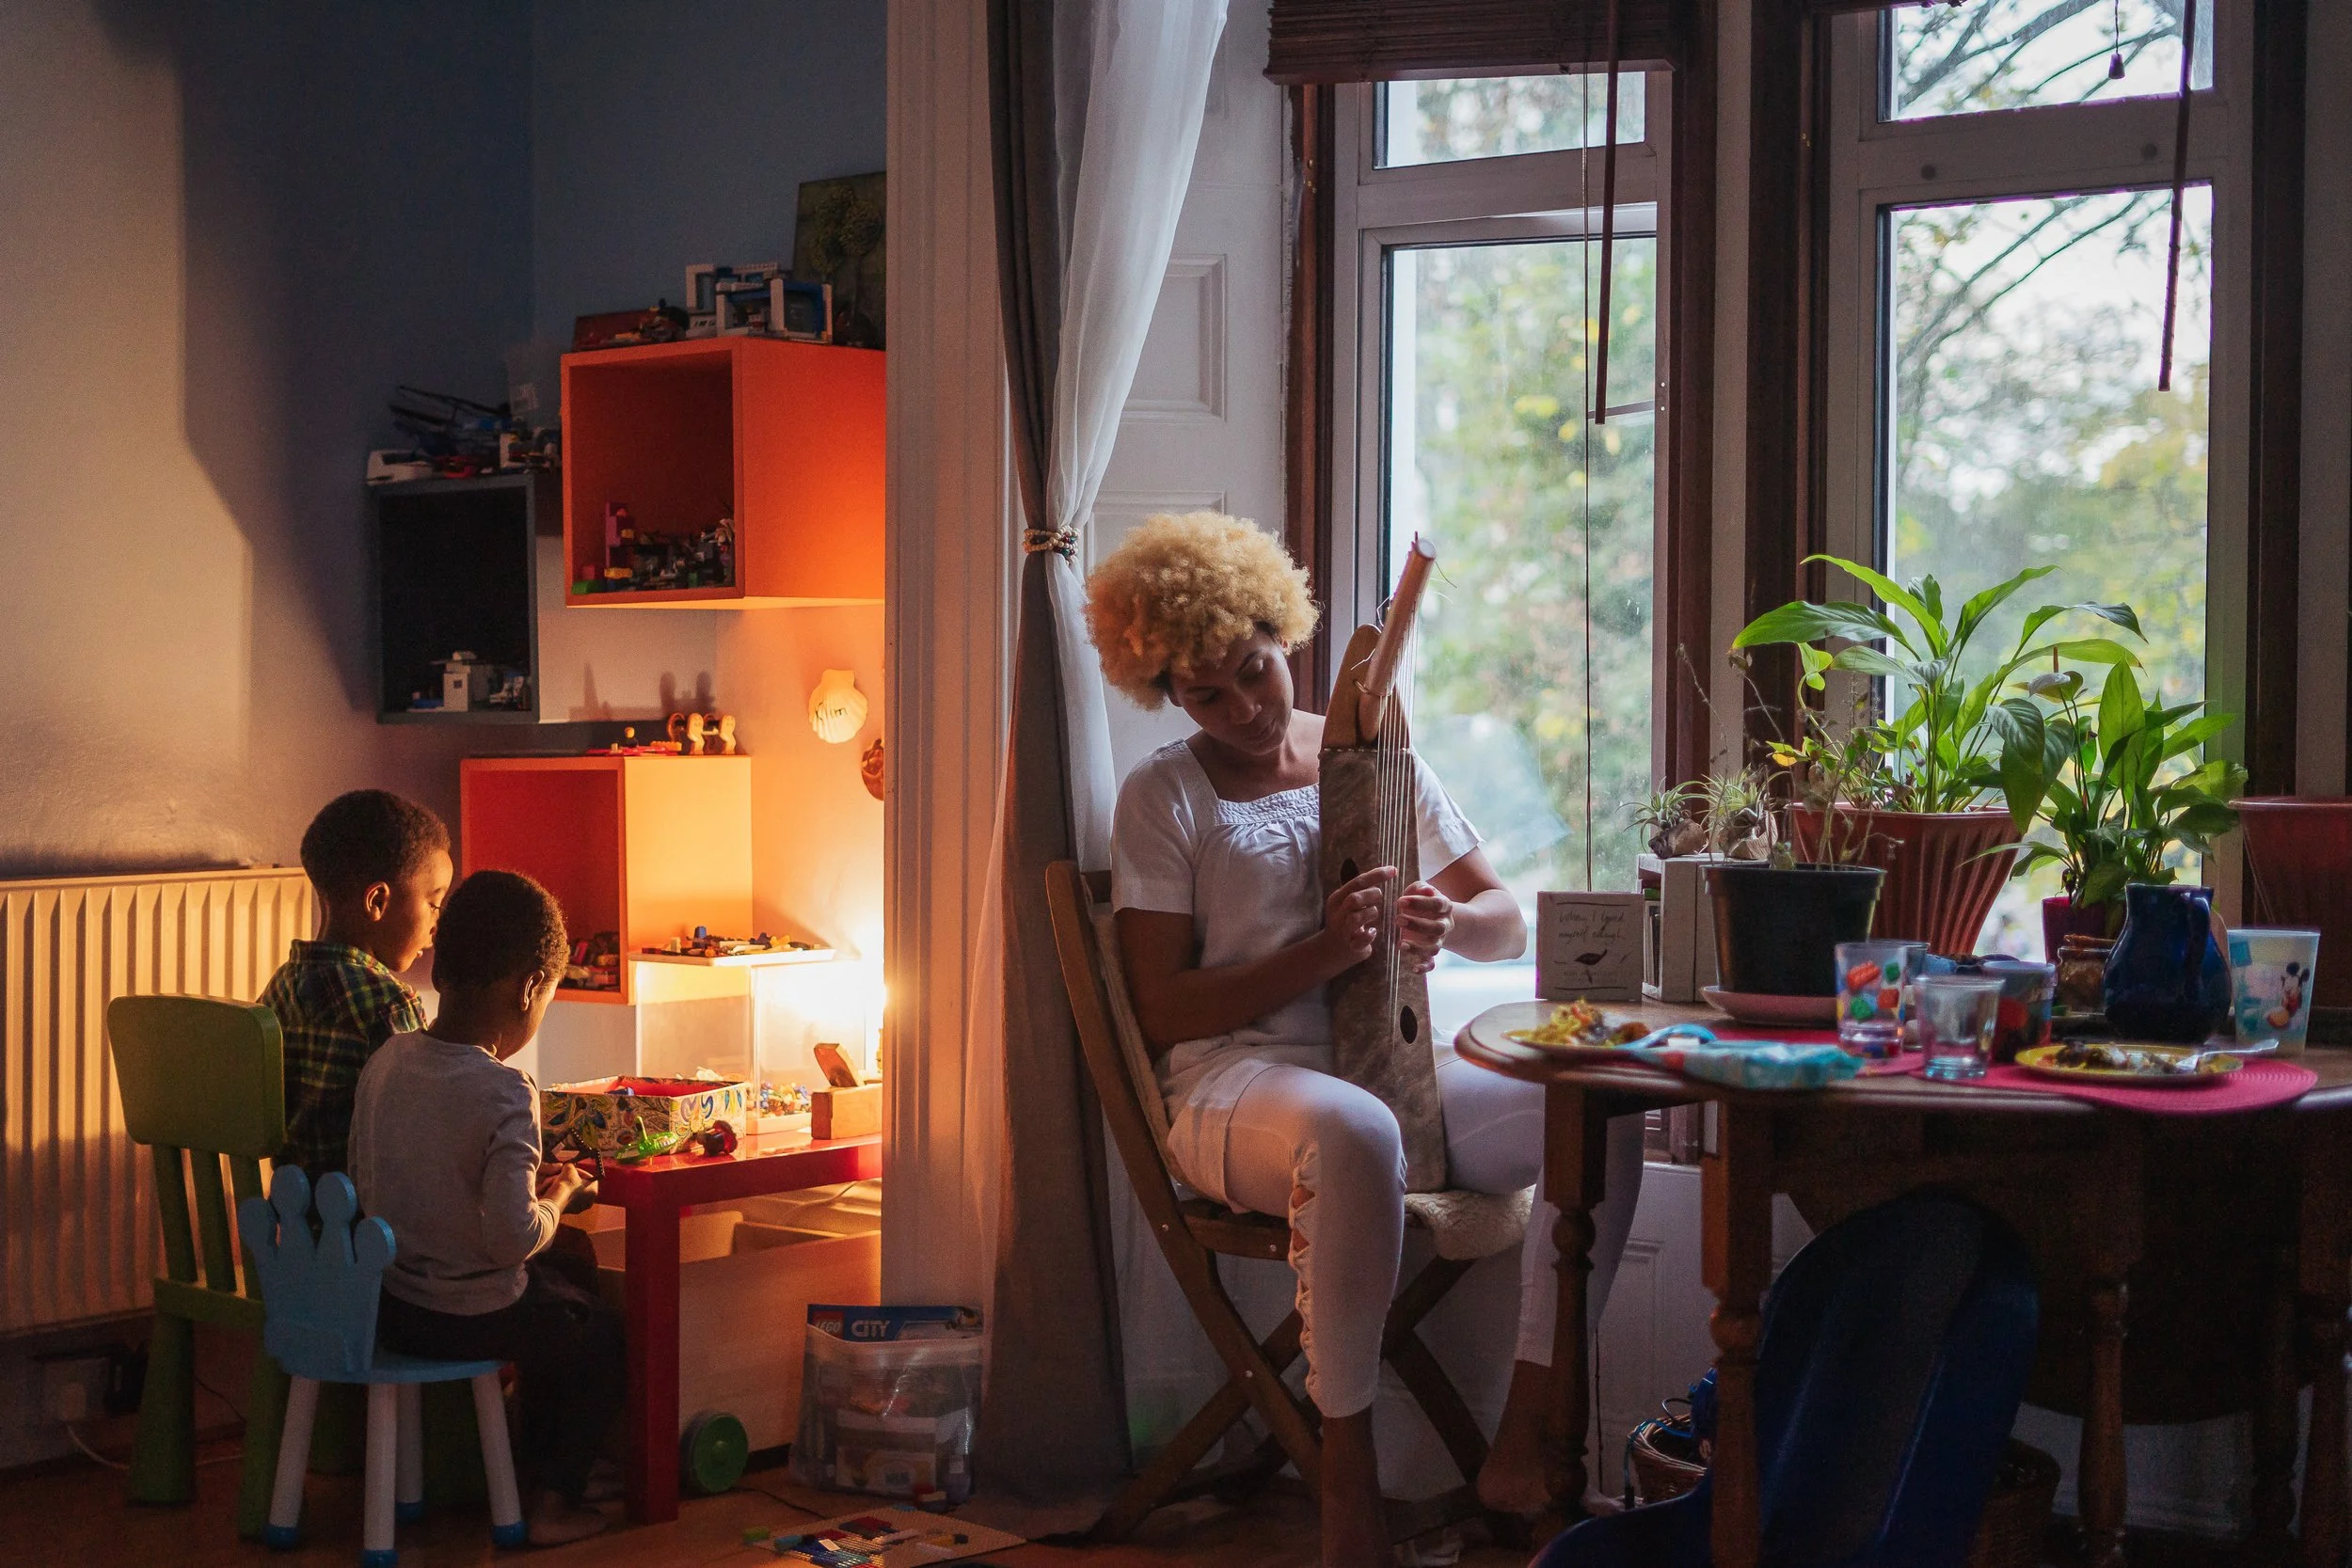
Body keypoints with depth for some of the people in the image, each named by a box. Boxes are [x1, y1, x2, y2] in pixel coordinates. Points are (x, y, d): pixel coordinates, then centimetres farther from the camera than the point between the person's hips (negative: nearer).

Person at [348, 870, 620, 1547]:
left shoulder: (385, 1062, -3)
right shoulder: (505, 1093, -25)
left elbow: (365, 1184, 7)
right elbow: (512, 1237, -29)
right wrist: (558, 1195, -7)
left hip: (386, 1303, 7)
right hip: (469, 1319, -7)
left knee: (572, 1280, 31)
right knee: (604, 1332, 20)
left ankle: (537, 1454, 43)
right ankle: (555, 1499, 24)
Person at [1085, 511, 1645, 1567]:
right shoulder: (1163, 797, 4)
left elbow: (1508, 923, 18)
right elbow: (1162, 1012, -4)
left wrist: (1449, 922, -8)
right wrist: (1319, 954, -18)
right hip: (1240, 1077, -5)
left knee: (1600, 1111, -22)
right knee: (1356, 1135, -41)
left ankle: (1522, 1449, -16)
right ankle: (1348, 1475, -26)